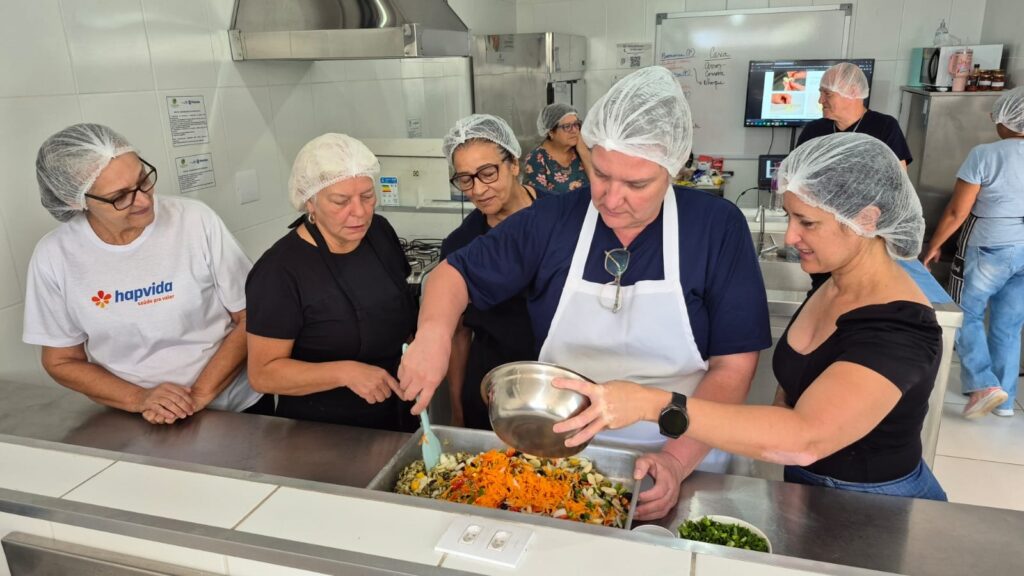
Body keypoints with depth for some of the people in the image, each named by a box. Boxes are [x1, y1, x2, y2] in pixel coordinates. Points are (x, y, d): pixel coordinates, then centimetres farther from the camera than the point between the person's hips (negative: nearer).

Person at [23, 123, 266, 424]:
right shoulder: (54, 256, -5)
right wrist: (139, 399, -10)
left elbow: (251, 318, -4)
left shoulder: (196, 220, -9)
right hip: (136, 424, 1)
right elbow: (61, 361, 5)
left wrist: (199, 395, -13)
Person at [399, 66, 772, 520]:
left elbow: (733, 366, -10)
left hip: (683, 464, -1)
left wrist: (677, 459, -19)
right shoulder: (550, 222, -7)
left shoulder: (718, 228, -11)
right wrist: (434, 333, -20)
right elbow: (455, 273, 0)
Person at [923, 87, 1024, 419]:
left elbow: (957, 212, -14)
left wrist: (934, 245, -1)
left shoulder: (985, 155, -15)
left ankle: (984, 384, -1)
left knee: (967, 315, 12)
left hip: (988, 251, -5)